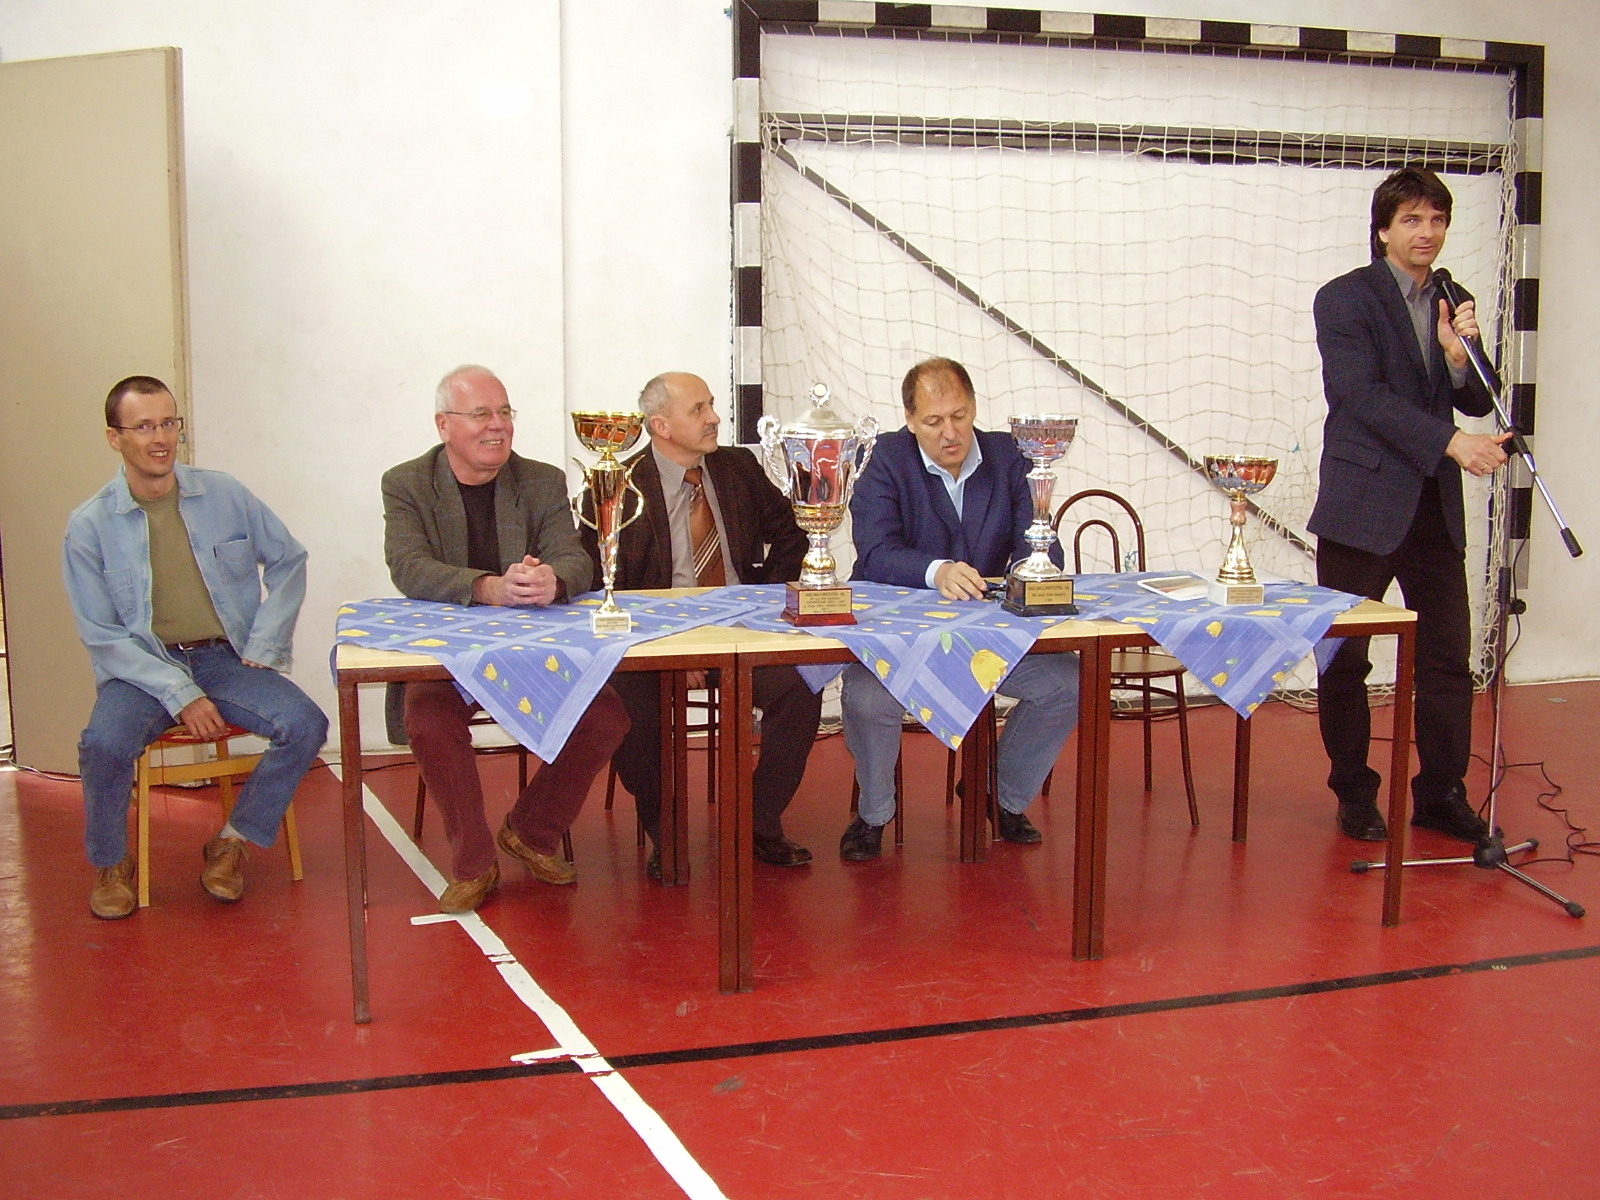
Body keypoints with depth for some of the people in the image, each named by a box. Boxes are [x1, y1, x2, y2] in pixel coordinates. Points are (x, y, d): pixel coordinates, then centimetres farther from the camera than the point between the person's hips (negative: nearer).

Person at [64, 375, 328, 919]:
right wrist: (180, 695, -16)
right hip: (143, 668, -2)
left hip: (226, 657, 2)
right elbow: (102, 635, -5)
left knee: (305, 725, -23)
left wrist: (264, 646, 1)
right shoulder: (90, 524, -3)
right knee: (104, 745, -32)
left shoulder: (225, 495, 3)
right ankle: (110, 864, 0)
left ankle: (232, 843, 1)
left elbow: (288, 561, 13)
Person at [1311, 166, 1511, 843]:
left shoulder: (1452, 303, 12)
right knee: (1345, 658, 3)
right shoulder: (1345, 299, -5)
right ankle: (1354, 794, 18)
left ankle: (1440, 794, 19)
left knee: (1447, 657, 6)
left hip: (1435, 508, 5)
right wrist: (1451, 442, -22)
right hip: (1364, 505, -5)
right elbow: (1363, 395, -15)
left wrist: (1459, 355, -10)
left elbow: (1477, 402, 11)